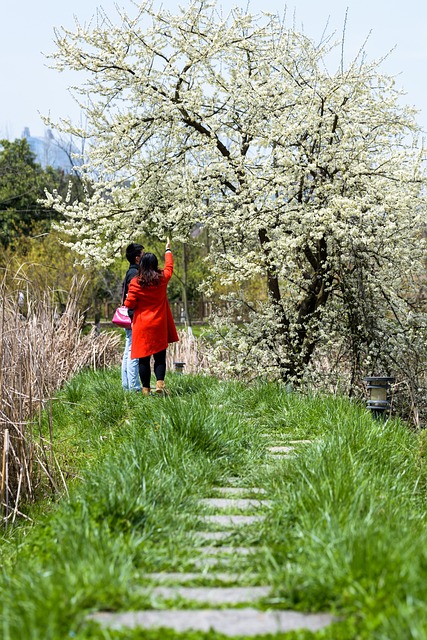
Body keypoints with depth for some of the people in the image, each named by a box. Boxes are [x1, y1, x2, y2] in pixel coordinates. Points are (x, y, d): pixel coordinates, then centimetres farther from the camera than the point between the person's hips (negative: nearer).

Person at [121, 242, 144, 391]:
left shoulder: (129, 273, 17)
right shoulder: (135, 274, -15)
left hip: (129, 320, 11)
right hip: (135, 319, -11)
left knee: (128, 353, 12)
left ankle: (126, 385, 16)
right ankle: (134, 387, -10)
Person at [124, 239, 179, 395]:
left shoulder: (135, 282, -10)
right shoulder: (162, 278, -1)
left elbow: (129, 304, -9)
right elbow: (169, 267, 20)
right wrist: (168, 250, 35)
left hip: (142, 326, -2)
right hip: (159, 326, 2)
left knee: (144, 359, 4)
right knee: (160, 357, 9)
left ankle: (146, 388, 4)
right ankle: (160, 382, -10)